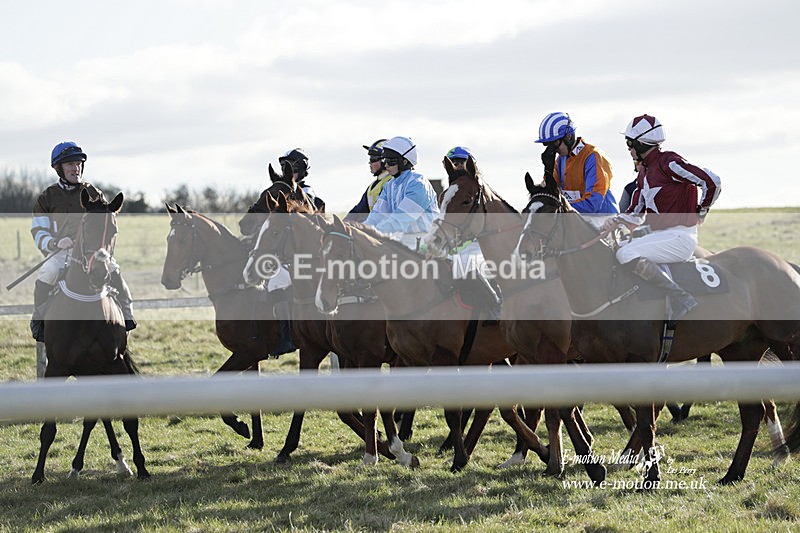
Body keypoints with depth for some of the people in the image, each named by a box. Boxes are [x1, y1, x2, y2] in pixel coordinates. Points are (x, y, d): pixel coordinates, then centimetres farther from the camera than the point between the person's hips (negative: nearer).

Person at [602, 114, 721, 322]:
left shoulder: (668, 162, -13)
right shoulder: (644, 172, 16)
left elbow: (712, 181, -19)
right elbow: (636, 213, 19)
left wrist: (700, 213, -5)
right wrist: (617, 220, -3)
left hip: (679, 236, -10)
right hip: (658, 234, 10)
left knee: (626, 255, -25)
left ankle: (681, 298, -26)